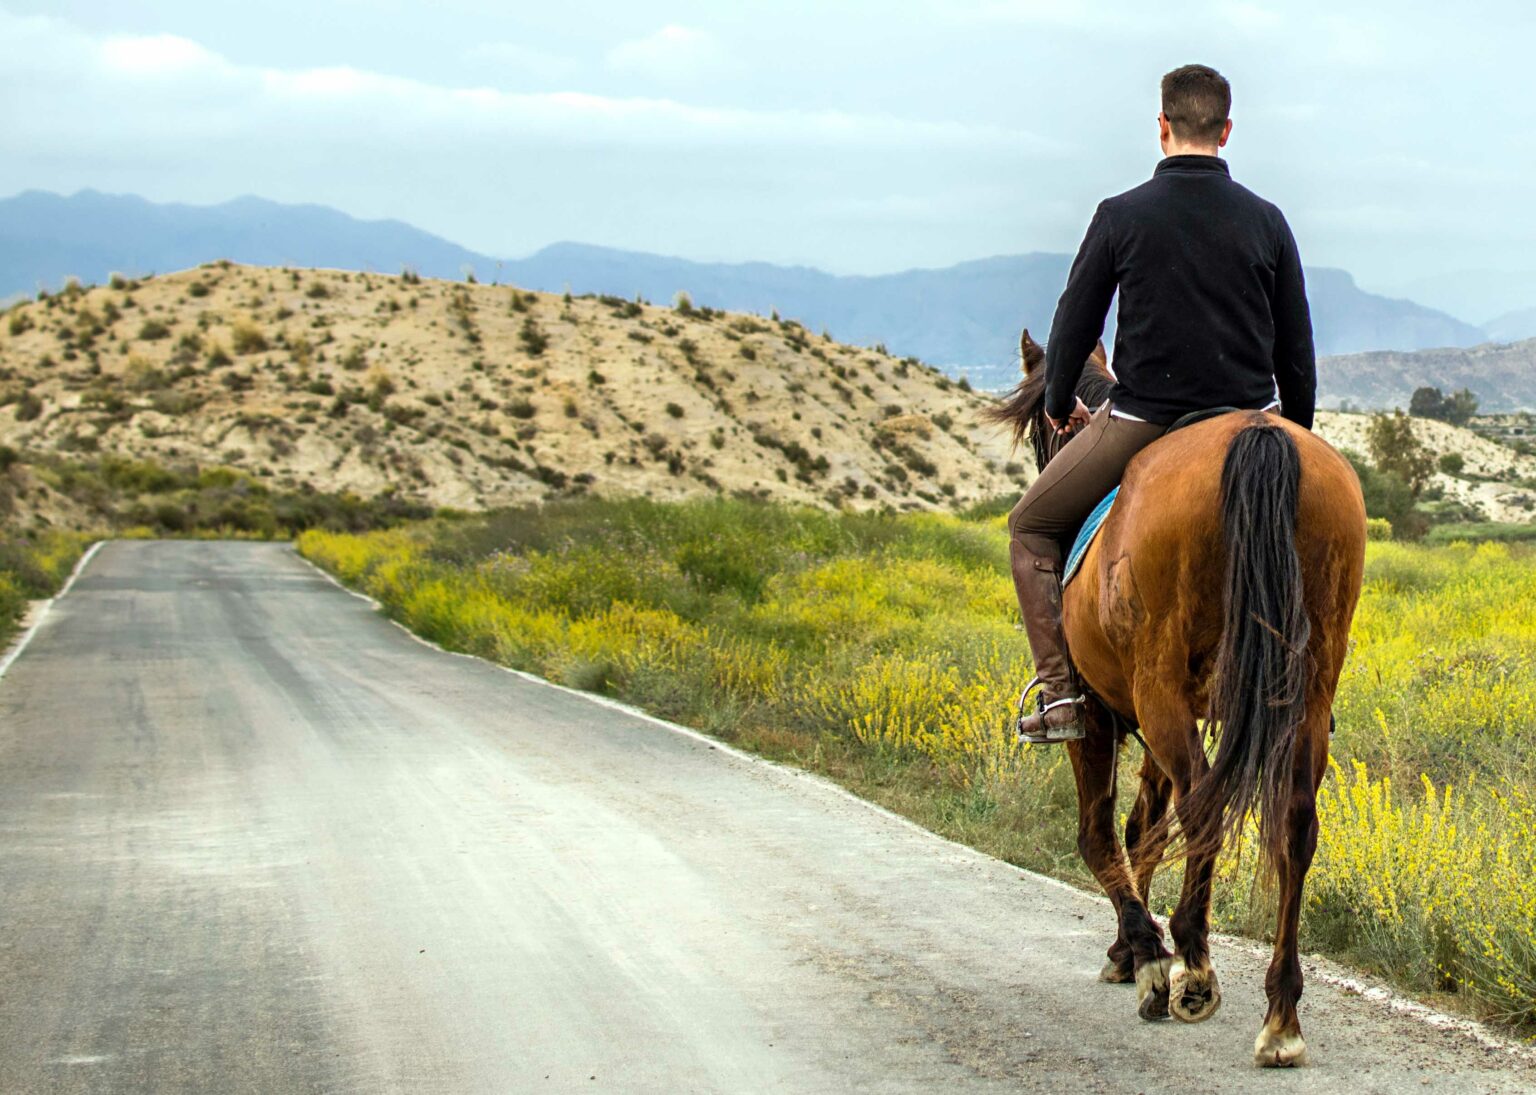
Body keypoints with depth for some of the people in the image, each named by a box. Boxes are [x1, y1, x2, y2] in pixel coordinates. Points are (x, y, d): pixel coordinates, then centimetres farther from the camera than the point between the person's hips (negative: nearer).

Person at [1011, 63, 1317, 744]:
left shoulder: (1122, 216, -7)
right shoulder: (1266, 222, 1)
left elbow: (1074, 325, 1)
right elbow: (1297, 349, 7)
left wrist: (1059, 406, 21)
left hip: (1141, 425, -3)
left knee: (1032, 527, 17)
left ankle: (1059, 691, 5)